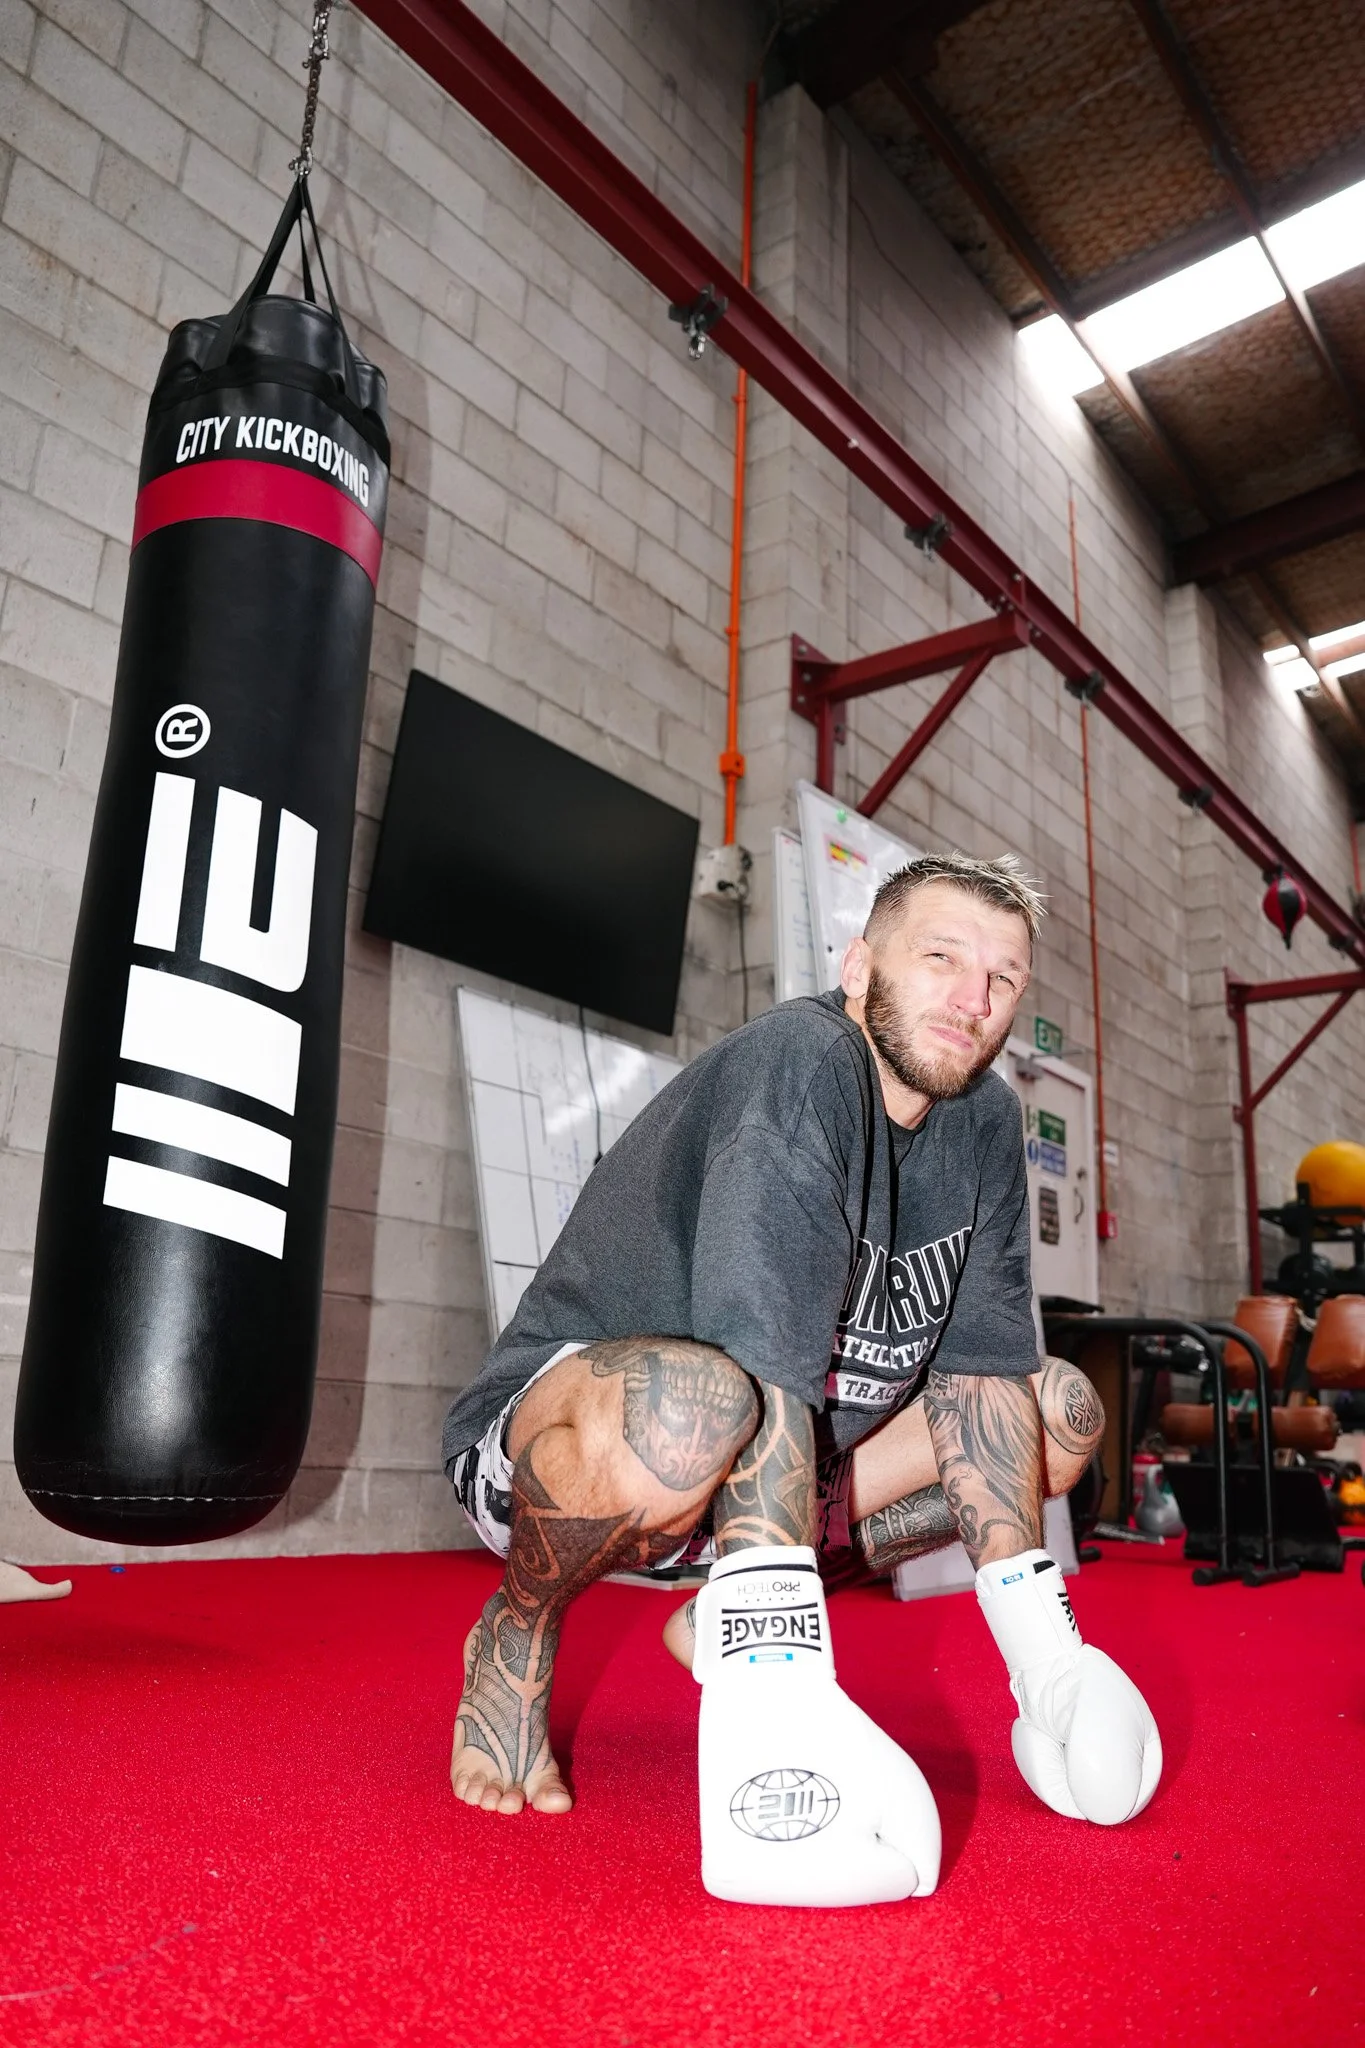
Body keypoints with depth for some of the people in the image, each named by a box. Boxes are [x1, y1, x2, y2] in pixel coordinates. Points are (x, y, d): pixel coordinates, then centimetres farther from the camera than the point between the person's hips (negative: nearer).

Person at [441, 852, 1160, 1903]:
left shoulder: (984, 1120, 0)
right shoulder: (800, 1060, -24)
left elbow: (983, 1358, -3)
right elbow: (764, 1358, -36)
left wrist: (1036, 1640, -12)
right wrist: (779, 1695, -42)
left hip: (780, 1464, 8)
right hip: (551, 1444, -8)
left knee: (1067, 1409, 6)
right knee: (691, 1401, -41)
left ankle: (727, 1612, 10)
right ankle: (519, 1629, -7)